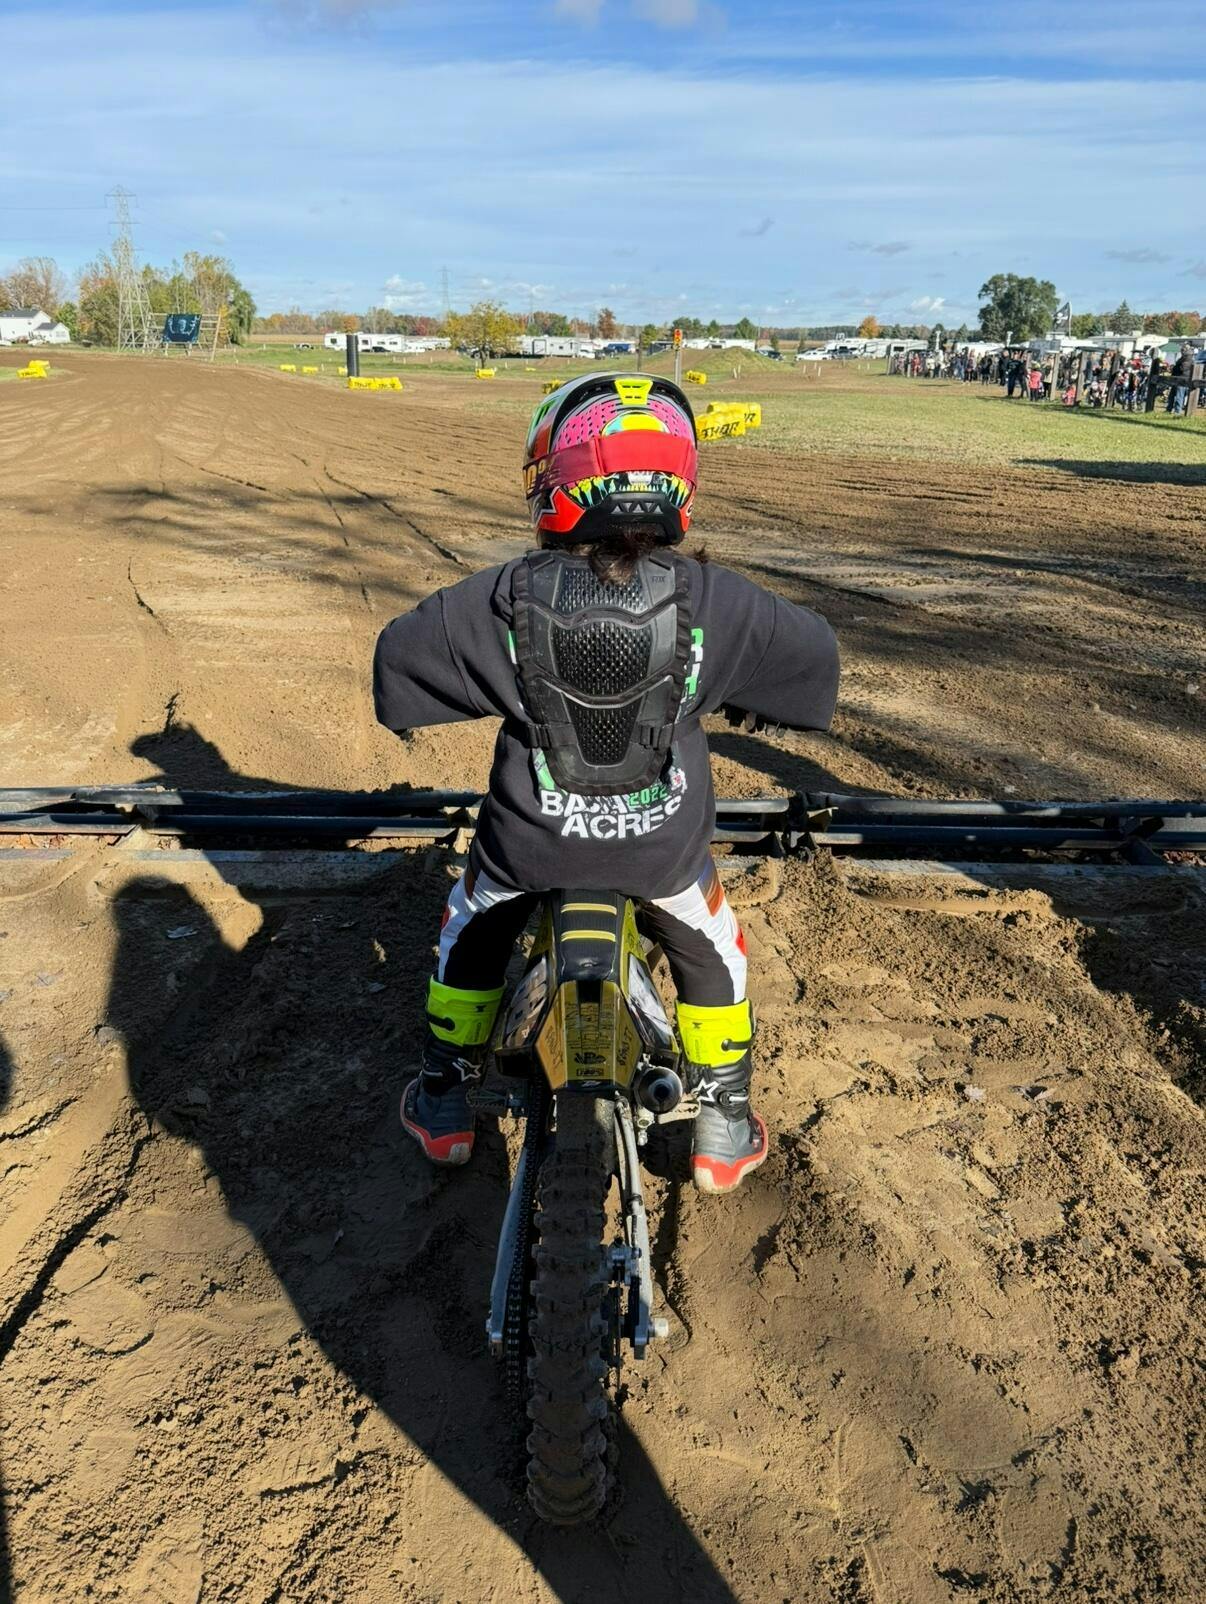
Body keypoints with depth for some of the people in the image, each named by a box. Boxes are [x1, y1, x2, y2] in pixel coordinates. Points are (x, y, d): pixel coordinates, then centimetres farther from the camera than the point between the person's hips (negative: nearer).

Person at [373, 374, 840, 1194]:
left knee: (472, 933, 28)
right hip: (662, 843, 0)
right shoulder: (709, 599, -15)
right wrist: (740, 694, 19)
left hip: (530, 836, 0)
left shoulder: (507, 599, -16)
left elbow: (401, 651, -2)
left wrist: (489, 690, 17)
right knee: (711, 953, 26)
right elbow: (810, 652, 0)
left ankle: (444, 1103, 39)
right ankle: (725, 1133, 35)